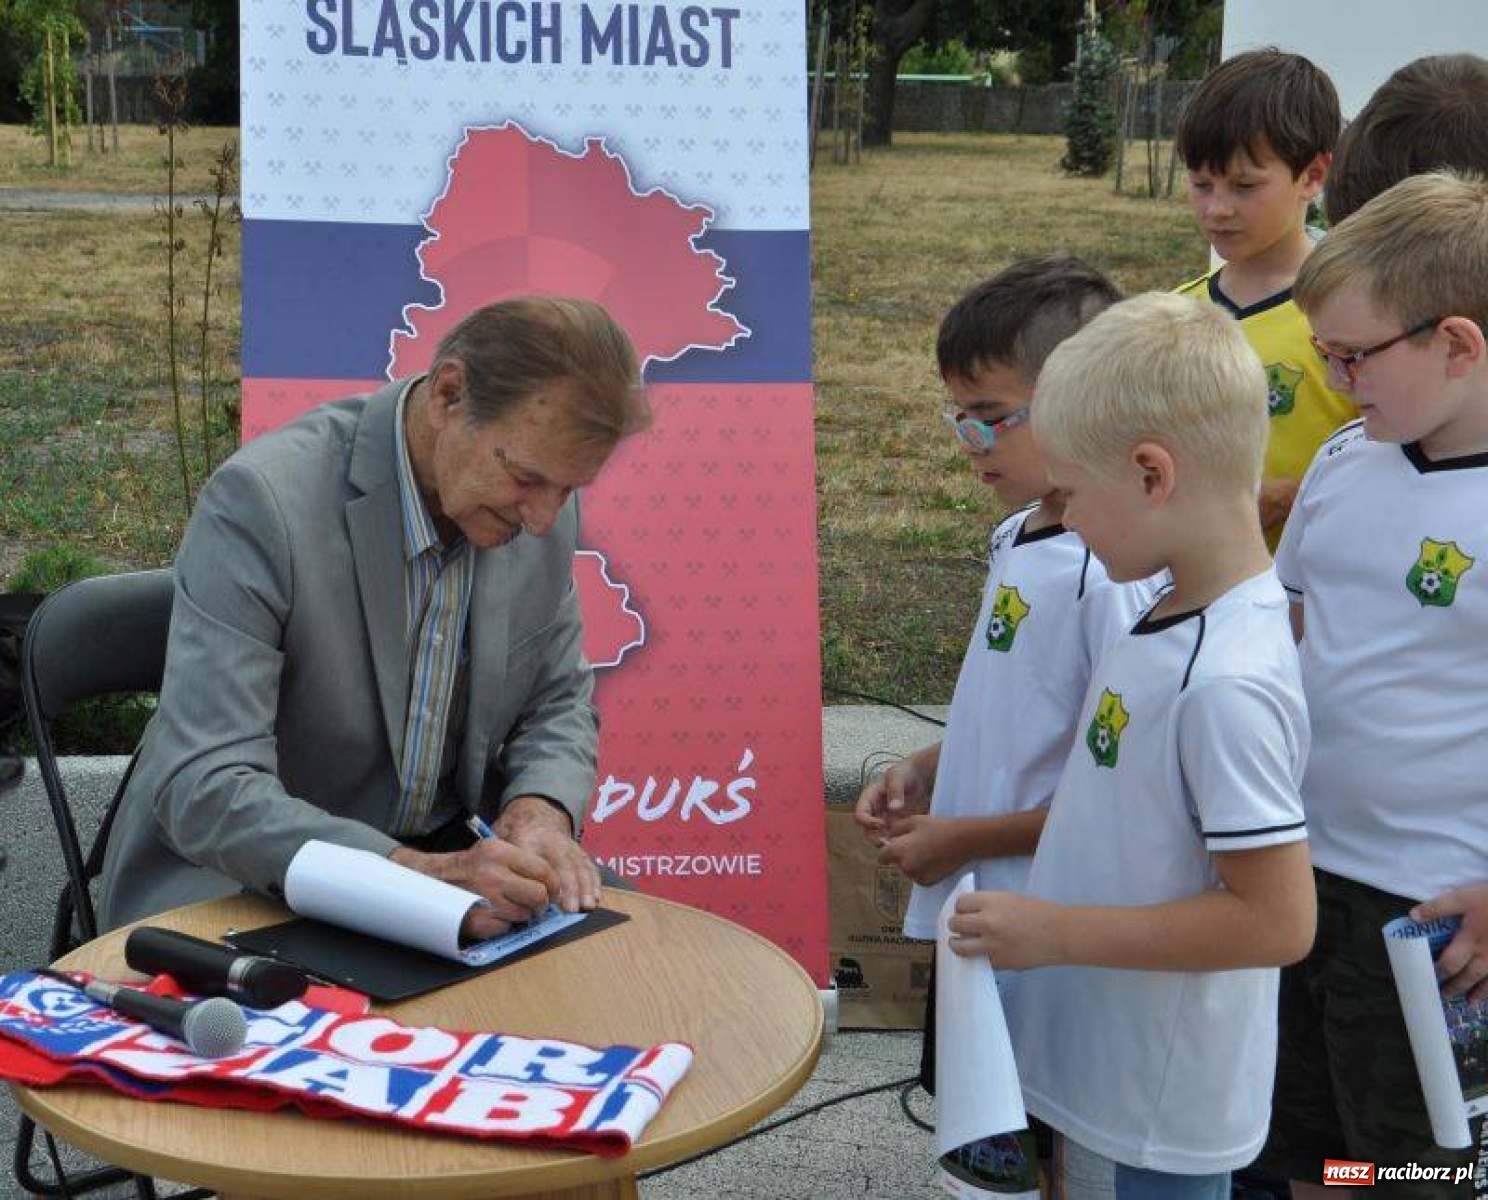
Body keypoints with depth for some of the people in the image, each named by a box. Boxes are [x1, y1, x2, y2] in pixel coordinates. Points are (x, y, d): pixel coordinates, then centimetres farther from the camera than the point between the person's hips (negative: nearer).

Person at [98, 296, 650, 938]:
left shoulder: (541, 506, -6)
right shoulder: (262, 499, -25)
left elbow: (559, 703, 8)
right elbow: (203, 790, -30)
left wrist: (541, 808, -15)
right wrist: (423, 876, -40)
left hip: (441, 852, 5)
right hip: (246, 883, -5)